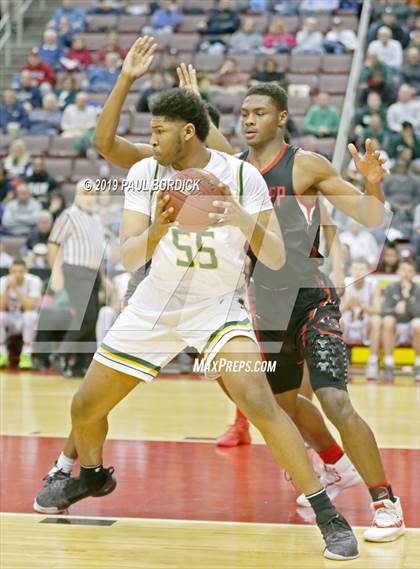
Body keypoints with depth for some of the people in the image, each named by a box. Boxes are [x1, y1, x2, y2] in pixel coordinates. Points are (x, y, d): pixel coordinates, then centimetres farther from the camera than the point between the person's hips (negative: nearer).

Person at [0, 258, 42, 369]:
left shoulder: (34, 281, -17)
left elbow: (31, 307, -28)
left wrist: (16, 289, -34)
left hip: (27, 322, -2)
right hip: (9, 321, 2)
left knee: (30, 315, -34)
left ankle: (26, 355, -21)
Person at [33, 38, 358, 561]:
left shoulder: (243, 176, -14)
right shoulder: (146, 171, -9)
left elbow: (276, 259, -16)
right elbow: (127, 257, -15)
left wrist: (242, 218, -34)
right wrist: (158, 230, -36)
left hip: (217, 307, -3)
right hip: (154, 304, 3)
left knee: (259, 404, -25)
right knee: (85, 406, 9)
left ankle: (327, 515, -13)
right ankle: (87, 473, 44)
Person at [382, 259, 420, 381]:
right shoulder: (391, 288, -1)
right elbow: (385, 311, -12)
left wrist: (407, 296, -26)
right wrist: (395, 310, -34)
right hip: (395, 331, 1)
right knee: (388, 320, -31)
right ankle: (388, 365, -27)